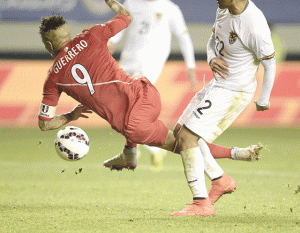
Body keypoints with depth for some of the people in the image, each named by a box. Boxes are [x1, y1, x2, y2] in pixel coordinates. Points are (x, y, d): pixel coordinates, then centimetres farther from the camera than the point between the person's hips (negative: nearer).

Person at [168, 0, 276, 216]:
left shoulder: (255, 27, -28)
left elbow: (270, 63, -16)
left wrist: (264, 100, -3)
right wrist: (212, 60, -9)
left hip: (232, 93, -10)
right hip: (219, 84, 10)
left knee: (187, 137, -14)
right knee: (179, 133, 16)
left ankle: (201, 203, -12)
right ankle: (219, 180, 25)